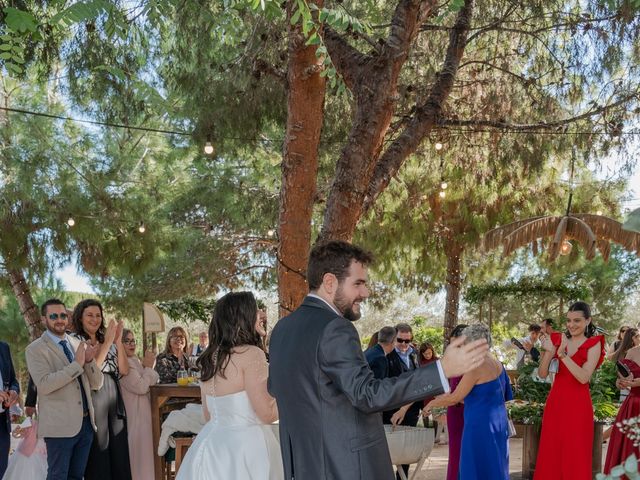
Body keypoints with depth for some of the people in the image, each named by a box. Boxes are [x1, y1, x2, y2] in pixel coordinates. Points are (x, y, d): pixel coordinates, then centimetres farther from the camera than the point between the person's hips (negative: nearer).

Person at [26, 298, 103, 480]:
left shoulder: (78, 344, 11)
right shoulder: (35, 349, -5)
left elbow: (96, 384, 8)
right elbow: (44, 384, -21)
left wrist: (89, 360, -10)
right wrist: (77, 364, -21)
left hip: (86, 422, 5)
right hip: (60, 425, -5)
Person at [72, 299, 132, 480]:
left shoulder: (107, 342, 13)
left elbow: (124, 370, 4)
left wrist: (118, 341, -5)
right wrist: (107, 342, -15)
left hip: (114, 401, 6)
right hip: (92, 401, -5)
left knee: (118, 451, 8)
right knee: (97, 453, 3)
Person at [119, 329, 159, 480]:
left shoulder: (135, 360, 11)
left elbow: (152, 381, 16)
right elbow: (141, 387, -23)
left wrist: (147, 366, 1)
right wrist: (148, 367, -11)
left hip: (142, 413, 10)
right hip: (133, 416, -10)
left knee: (143, 453, 16)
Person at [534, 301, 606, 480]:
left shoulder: (593, 344, -6)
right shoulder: (558, 340, 3)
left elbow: (583, 377, -18)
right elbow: (542, 374, -1)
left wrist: (561, 354, -26)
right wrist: (548, 352, -18)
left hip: (578, 405, -3)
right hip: (555, 401, 4)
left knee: (575, 456, 4)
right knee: (551, 454, 8)